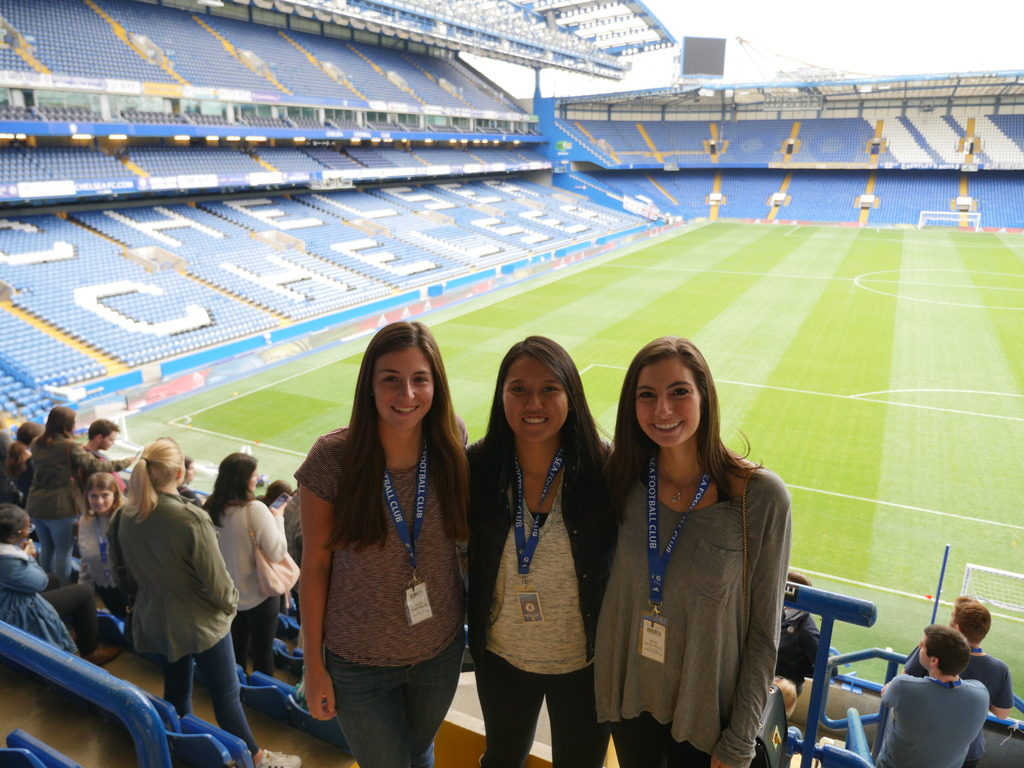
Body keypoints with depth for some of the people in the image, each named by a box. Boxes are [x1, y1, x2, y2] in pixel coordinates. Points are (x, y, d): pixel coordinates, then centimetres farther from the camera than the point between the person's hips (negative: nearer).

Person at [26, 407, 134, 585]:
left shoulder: (36, 444, 6)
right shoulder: (70, 447, -15)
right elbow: (96, 466, -18)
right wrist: (125, 462, -7)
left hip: (36, 505, 7)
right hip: (60, 507, -7)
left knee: (46, 549, 19)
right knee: (63, 551, 5)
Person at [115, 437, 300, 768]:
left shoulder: (128, 516, -7)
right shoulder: (191, 519, -28)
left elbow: (127, 566, 9)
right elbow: (215, 578, -21)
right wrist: (230, 602, -1)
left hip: (154, 618, 6)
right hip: (200, 621, -6)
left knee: (176, 688, 23)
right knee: (226, 694, 9)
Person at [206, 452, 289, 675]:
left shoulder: (211, 507, -7)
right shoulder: (255, 509, -24)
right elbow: (276, 552, -23)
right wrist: (278, 518, -11)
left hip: (228, 595, 6)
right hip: (260, 595, -6)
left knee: (235, 651, 22)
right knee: (263, 652, 12)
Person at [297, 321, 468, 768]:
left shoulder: (451, 451, -13)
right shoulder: (332, 458, -21)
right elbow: (315, 565, -11)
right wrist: (314, 666, -6)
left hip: (441, 651, 3)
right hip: (359, 663, -2)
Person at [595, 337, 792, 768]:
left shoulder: (761, 496, -20)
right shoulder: (625, 478, -10)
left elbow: (764, 632, -13)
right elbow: (605, 584, 3)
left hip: (707, 713, -3)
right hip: (628, 698, 3)